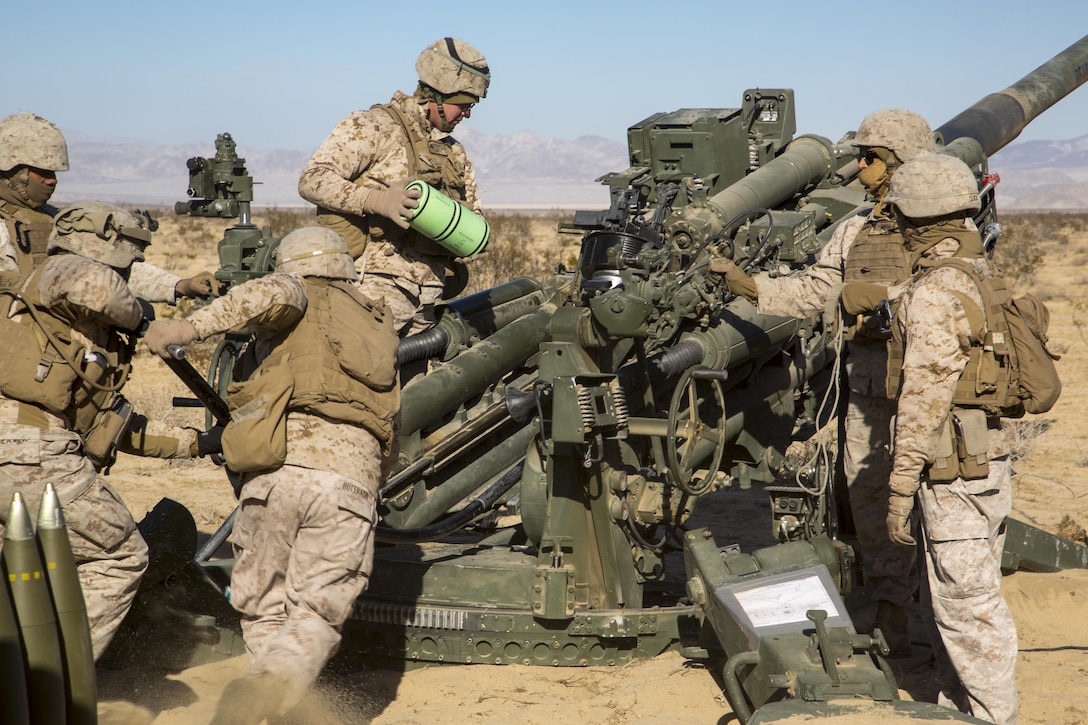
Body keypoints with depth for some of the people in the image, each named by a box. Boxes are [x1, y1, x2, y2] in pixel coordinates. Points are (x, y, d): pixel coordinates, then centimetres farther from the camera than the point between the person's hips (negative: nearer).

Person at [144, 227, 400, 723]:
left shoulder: (299, 296, 16)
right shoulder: (378, 326, 30)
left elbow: (272, 293, -12)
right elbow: (389, 444, 31)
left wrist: (191, 326, -17)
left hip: (280, 467, -3)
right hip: (352, 478, 3)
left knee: (263, 610, 14)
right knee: (316, 615, 5)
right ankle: (277, 682, -22)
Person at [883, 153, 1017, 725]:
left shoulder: (934, 293, -18)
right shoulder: (983, 279, 10)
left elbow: (924, 399, -20)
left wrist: (900, 490, -15)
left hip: (954, 476, -10)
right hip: (991, 461, 10)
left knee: (968, 608, -1)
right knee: (959, 598, 19)